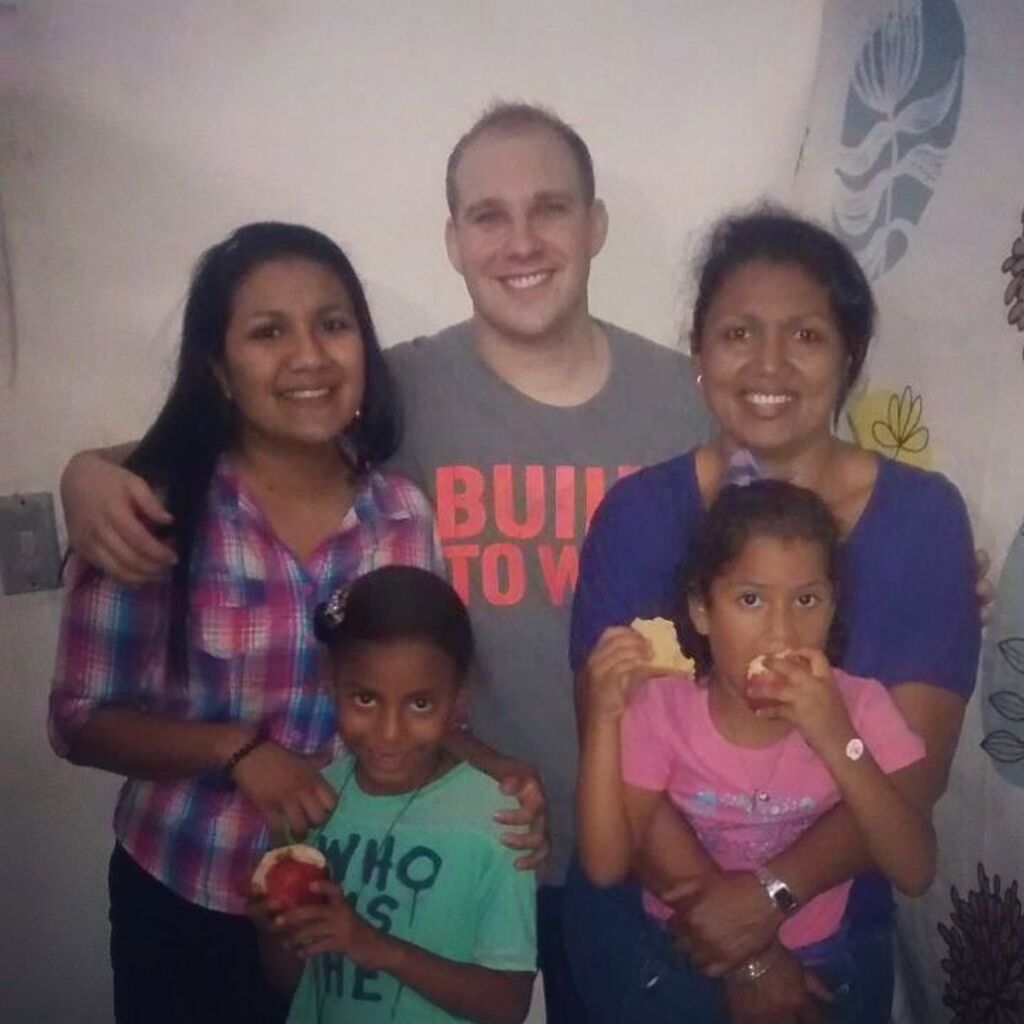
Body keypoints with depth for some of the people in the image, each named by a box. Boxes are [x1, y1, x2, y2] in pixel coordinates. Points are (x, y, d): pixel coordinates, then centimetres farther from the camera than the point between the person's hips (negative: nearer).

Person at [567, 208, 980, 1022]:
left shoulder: (923, 517, -9)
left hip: (835, 936, 1)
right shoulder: (638, 512, -11)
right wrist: (734, 939, -19)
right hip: (640, 933, 0)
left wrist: (770, 895, -23)